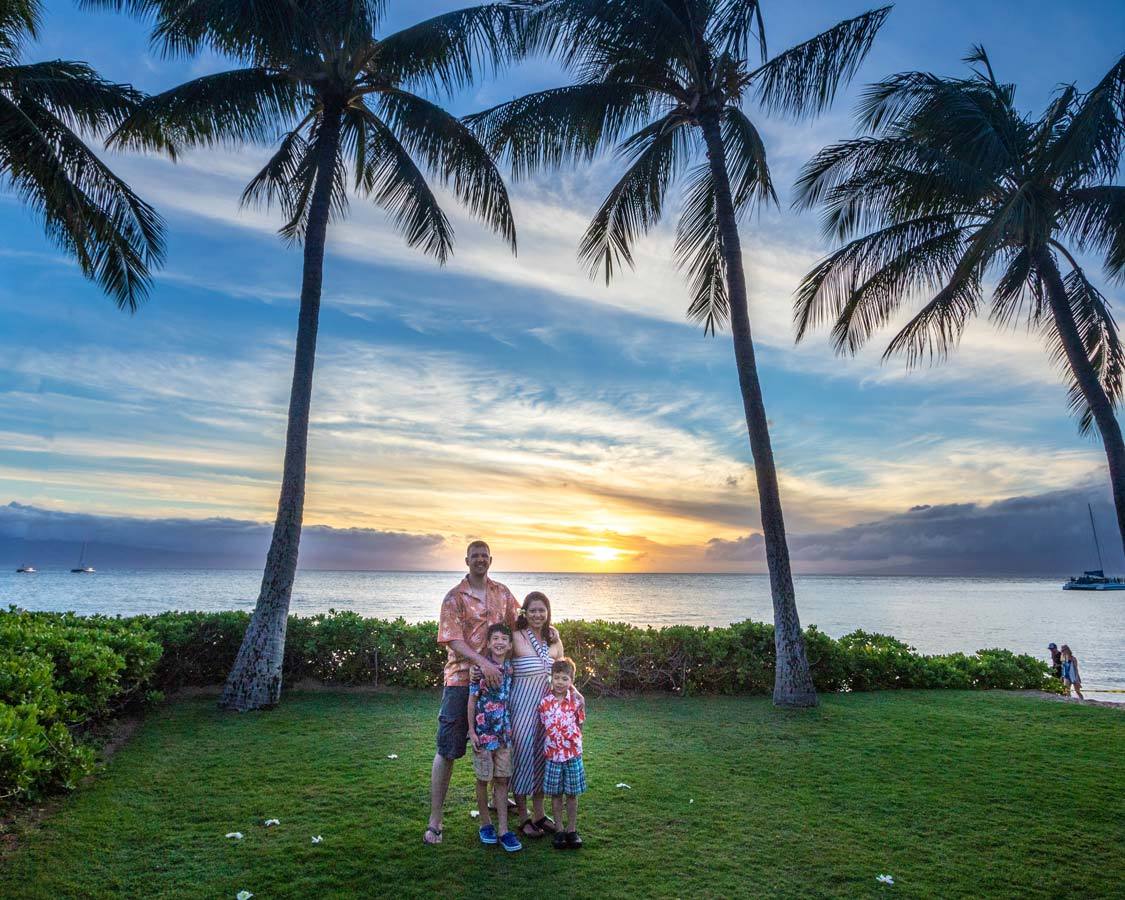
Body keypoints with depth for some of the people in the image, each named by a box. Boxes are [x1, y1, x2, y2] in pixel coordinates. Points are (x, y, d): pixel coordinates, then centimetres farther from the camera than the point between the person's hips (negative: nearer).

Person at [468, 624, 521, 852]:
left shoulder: (510, 668, 2)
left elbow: (512, 700, 11)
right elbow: (472, 701, -6)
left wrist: (512, 729, 11)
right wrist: (472, 731, -7)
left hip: (504, 731, 4)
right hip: (483, 731, -3)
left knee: (502, 780, 7)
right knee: (483, 779, 9)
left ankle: (504, 830, 13)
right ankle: (485, 824, 27)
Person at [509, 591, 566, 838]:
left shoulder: (554, 638, 7)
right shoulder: (517, 637, -11)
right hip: (522, 702, -5)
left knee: (543, 754, 13)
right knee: (522, 752, 1)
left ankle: (539, 813, 28)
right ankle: (523, 817, 18)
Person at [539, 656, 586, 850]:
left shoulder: (576, 700, -8)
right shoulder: (544, 701, -6)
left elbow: (580, 724, 4)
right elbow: (543, 725, 7)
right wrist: (551, 740, 1)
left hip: (573, 754, -1)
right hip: (552, 754, 1)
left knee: (572, 794, 10)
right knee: (555, 794, 10)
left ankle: (572, 830, 24)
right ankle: (559, 830, 24)